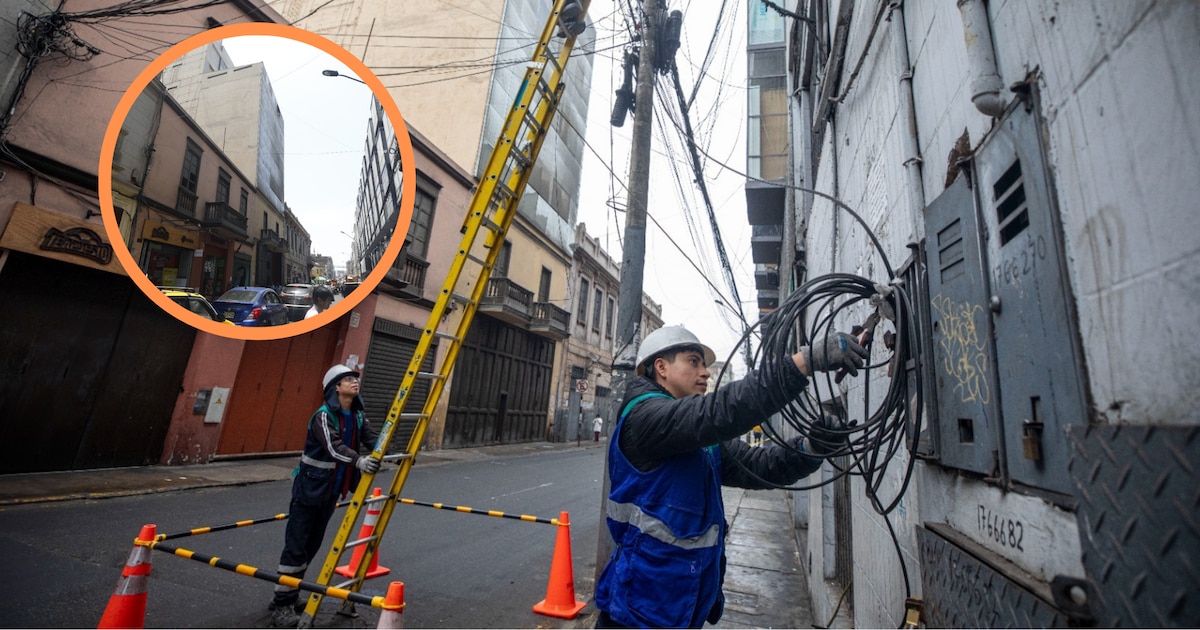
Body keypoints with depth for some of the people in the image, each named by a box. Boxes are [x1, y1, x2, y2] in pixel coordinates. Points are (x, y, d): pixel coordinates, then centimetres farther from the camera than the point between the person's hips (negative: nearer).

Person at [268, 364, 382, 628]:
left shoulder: (357, 416, 3)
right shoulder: (324, 415, -19)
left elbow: (372, 440, -4)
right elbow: (333, 447, -32)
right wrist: (359, 461, -45)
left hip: (331, 491, 7)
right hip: (310, 489, -7)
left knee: (313, 544, 15)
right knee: (296, 546, -1)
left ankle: (291, 595, 31)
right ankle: (281, 604, 11)